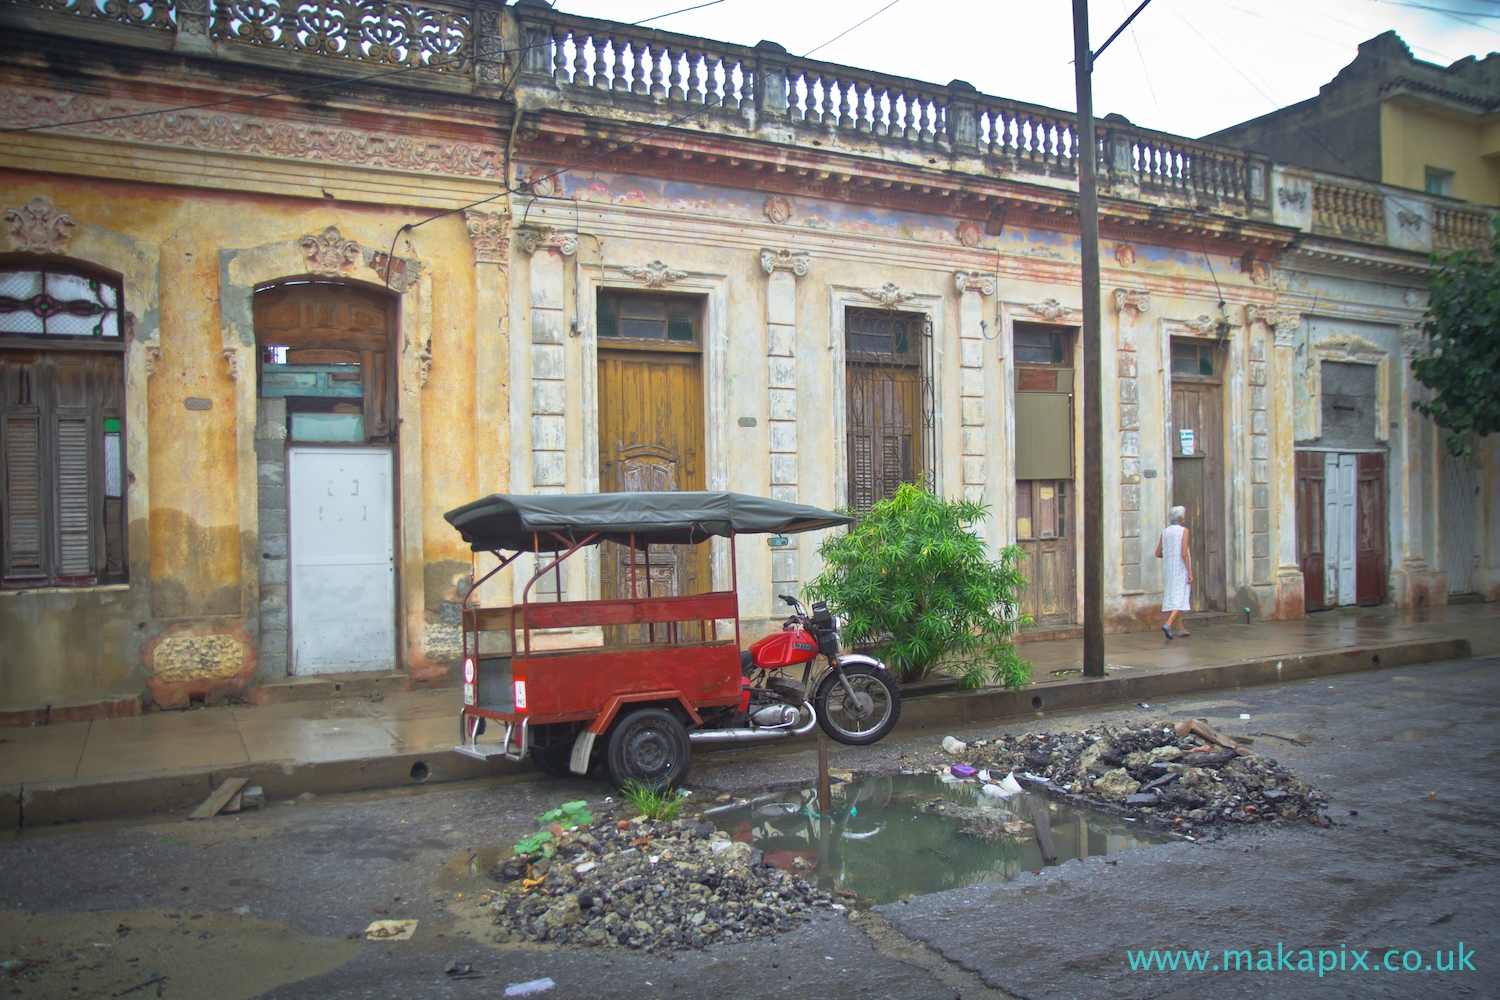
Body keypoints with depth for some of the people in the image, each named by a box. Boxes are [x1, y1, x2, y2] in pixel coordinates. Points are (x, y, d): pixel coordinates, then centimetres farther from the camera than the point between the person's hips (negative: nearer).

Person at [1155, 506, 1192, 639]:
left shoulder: (1165, 531, 6)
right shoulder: (1183, 531, -9)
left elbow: (1158, 553, 6)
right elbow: (1184, 553, -17)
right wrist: (1190, 572, -14)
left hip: (1169, 568, 6)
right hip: (1181, 568, -6)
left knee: (1172, 597, 11)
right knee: (1180, 598, -5)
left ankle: (1181, 629, 18)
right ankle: (1168, 624, -24)